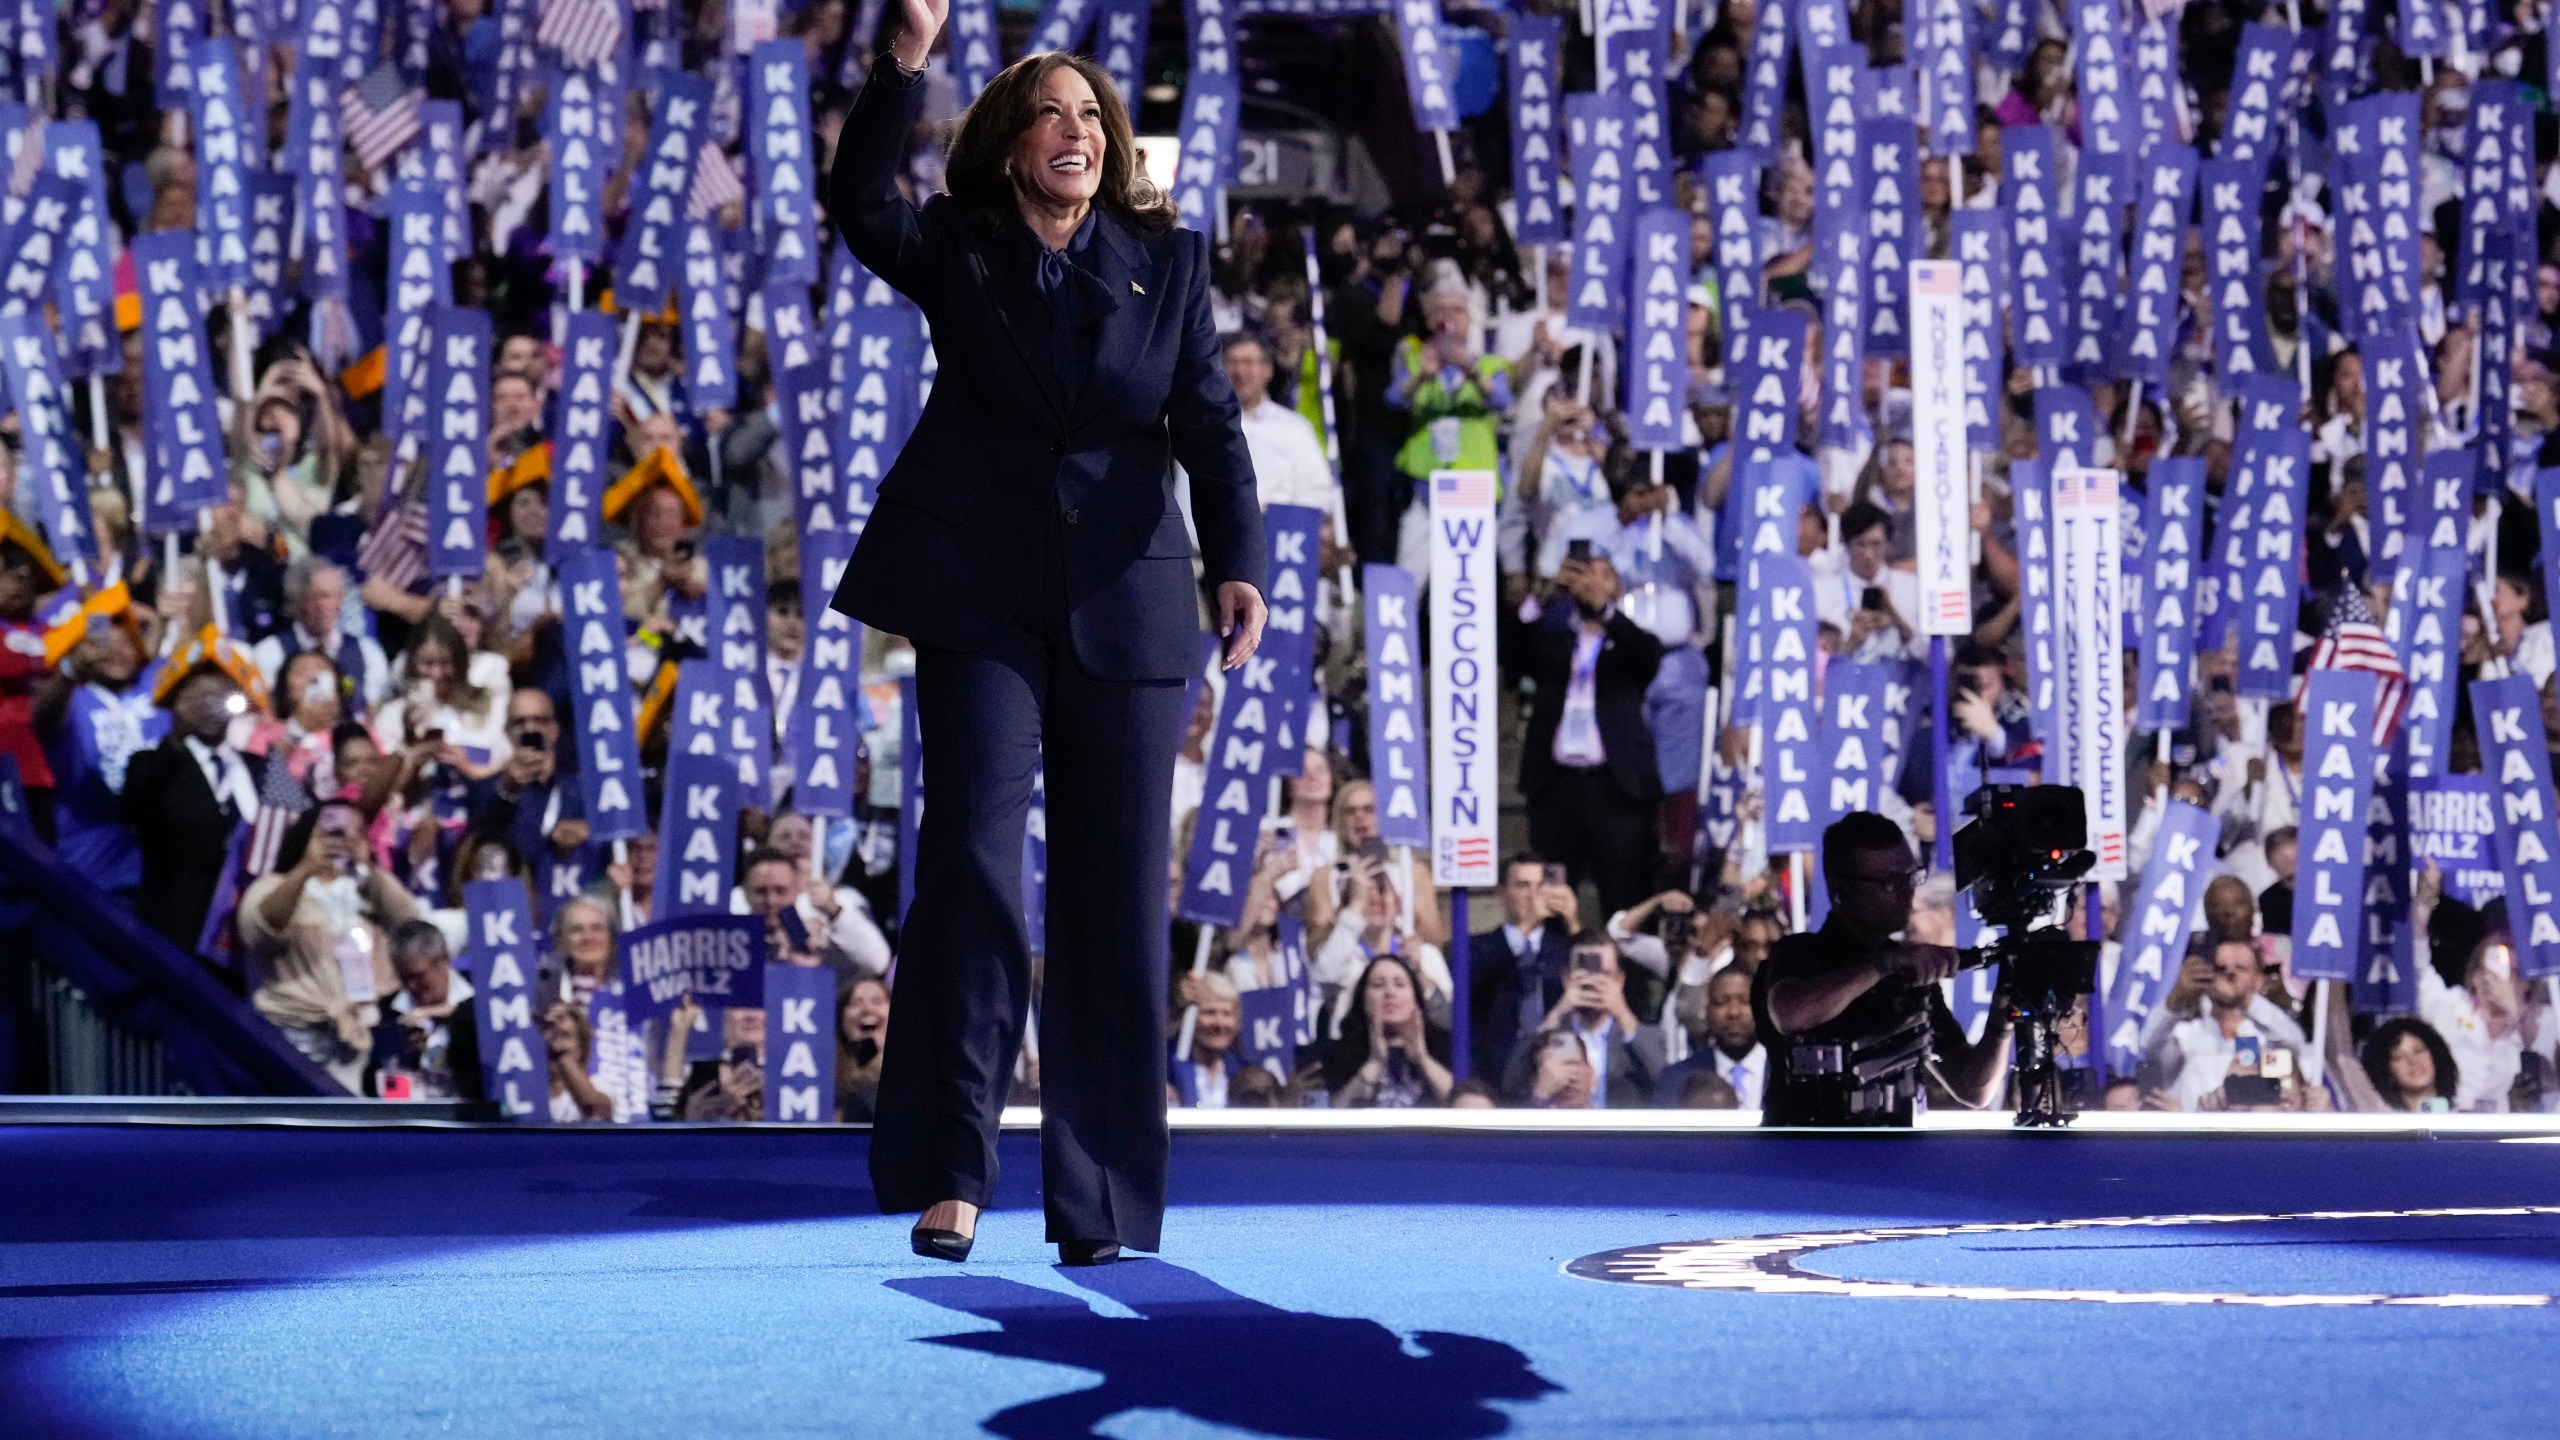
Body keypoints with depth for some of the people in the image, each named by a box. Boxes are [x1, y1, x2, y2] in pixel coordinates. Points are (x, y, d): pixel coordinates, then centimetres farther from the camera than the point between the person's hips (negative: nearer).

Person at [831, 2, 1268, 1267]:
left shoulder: (1165, 261, 10)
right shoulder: (956, 250, 6)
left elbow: (1208, 422, 3)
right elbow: (858, 201, -14)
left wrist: (1239, 562, -10)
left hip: (1125, 605, 2)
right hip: (980, 601, -2)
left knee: (1116, 902, 2)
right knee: (972, 858, -12)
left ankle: (1100, 1205, 8)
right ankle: (949, 1169, -6)